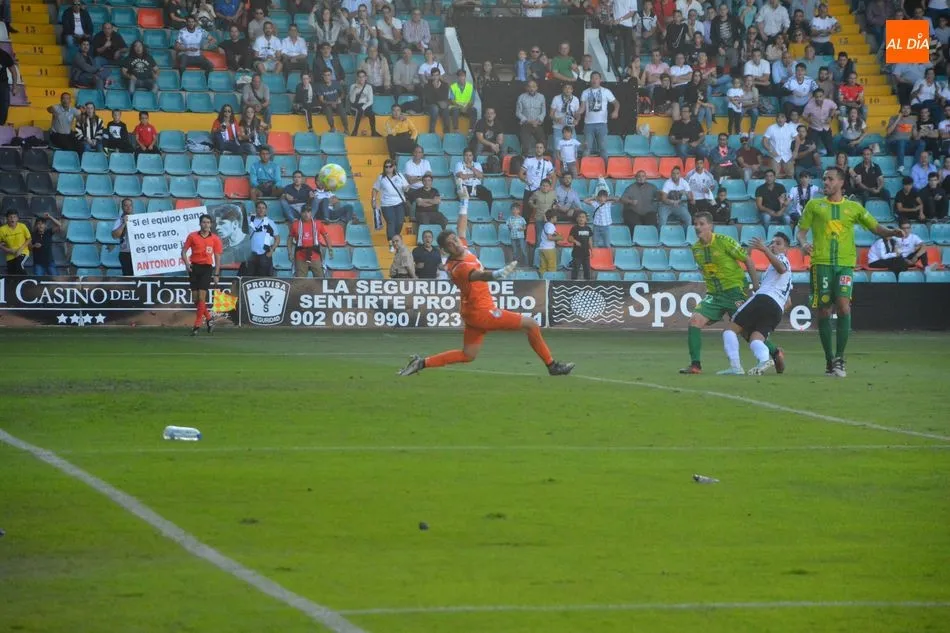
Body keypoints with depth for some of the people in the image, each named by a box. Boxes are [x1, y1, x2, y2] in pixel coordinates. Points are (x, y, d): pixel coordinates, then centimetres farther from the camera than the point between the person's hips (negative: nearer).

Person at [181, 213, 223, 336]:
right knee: (195, 298, 2)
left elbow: (217, 257, 5)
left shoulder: (215, 239, 2)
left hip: (207, 268, -2)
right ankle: (209, 318, 22)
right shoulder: (192, 236, 4)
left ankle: (197, 325, -8)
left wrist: (216, 274, -1)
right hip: (194, 267, 2)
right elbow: (184, 251, 8)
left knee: (201, 297, -12)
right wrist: (186, 263, -10)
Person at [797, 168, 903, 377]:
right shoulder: (814, 205, 13)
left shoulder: (853, 207, 14)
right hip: (822, 263, 0)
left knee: (843, 305, -17)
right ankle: (829, 359, 8)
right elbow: (802, 230, 12)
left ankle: (839, 357, -12)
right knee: (824, 310, -2)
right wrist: (804, 243, -10)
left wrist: (891, 232, -5)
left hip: (845, 263, 0)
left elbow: (875, 227, 16)